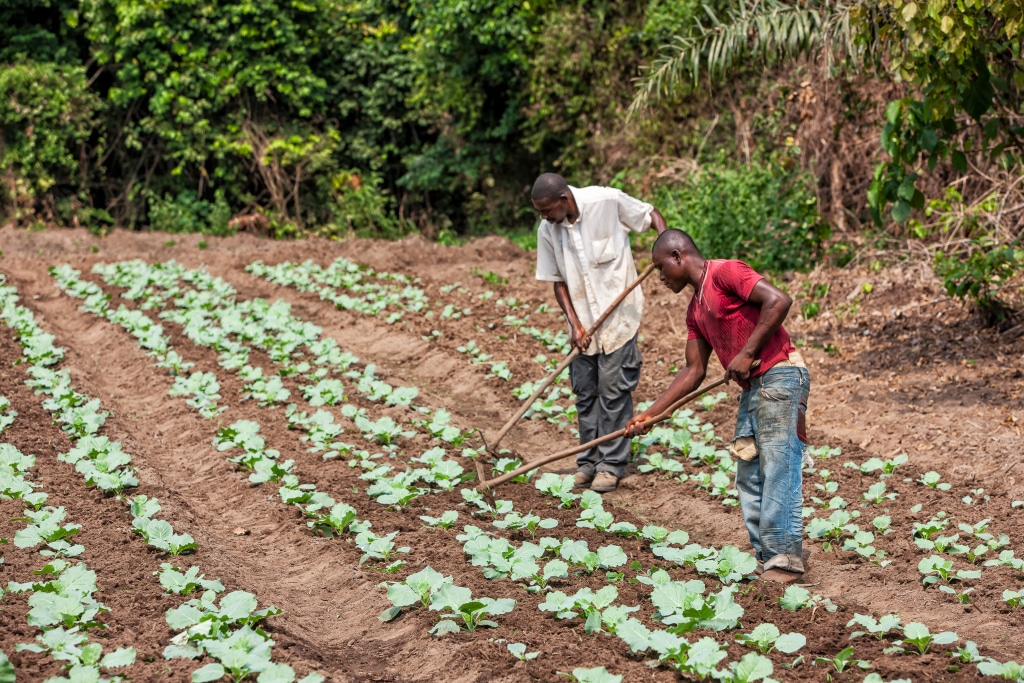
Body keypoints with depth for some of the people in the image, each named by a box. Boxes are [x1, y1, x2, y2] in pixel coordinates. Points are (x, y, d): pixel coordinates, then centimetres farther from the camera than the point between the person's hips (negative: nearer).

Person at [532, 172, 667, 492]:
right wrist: (574, 324, -6)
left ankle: (611, 464, 5)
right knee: (585, 392, 8)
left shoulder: (608, 201, -15)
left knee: (613, 389, -3)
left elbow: (651, 214, -1)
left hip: (619, 313, -4)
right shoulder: (547, 231, -3)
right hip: (583, 322, 4)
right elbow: (558, 281, 4)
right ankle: (588, 462, 19)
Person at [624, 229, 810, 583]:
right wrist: (650, 414, 15)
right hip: (752, 389, 10)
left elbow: (778, 301, -20)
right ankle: (766, 561, 11)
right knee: (749, 479, 8)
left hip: (779, 378, -10)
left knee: (777, 471, -11)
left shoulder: (725, 273, -8)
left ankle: (785, 561, -10)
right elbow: (694, 371, 20)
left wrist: (747, 353, -18)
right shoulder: (696, 310, 19)